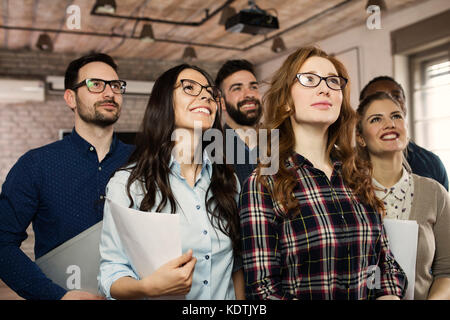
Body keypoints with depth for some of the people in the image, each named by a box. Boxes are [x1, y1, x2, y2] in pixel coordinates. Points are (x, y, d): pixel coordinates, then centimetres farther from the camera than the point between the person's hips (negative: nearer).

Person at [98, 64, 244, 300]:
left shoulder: (228, 181, 0)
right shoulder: (127, 184, -13)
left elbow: (237, 264, 6)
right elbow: (111, 276, -14)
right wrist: (149, 286, -31)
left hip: (224, 296, 4)